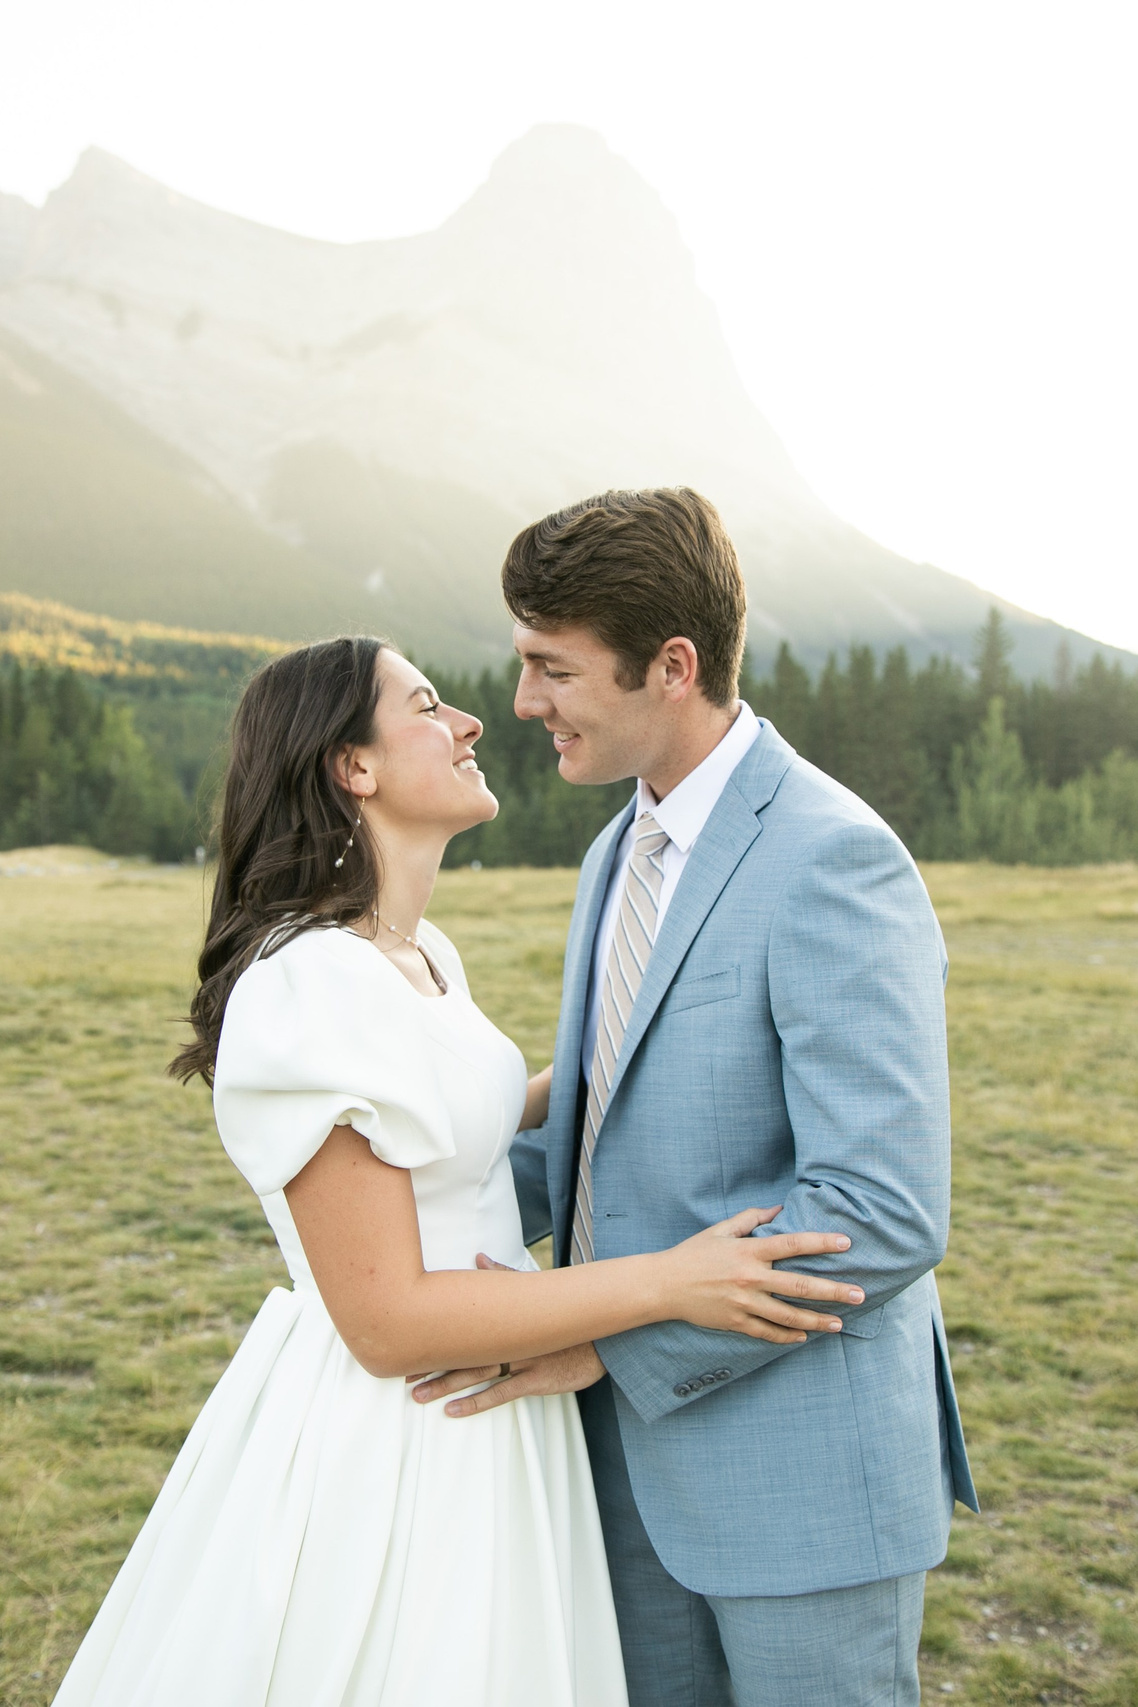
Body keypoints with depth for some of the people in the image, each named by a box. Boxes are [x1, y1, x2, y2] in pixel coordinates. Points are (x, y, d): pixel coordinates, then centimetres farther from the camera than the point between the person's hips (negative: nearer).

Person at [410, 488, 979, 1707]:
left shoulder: (834, 863, -21)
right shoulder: (621, 856, 8)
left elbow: (885, 1216, -26)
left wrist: (606, 1337, -20)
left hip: (802, 1466, -8)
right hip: (642, 1440, 8)